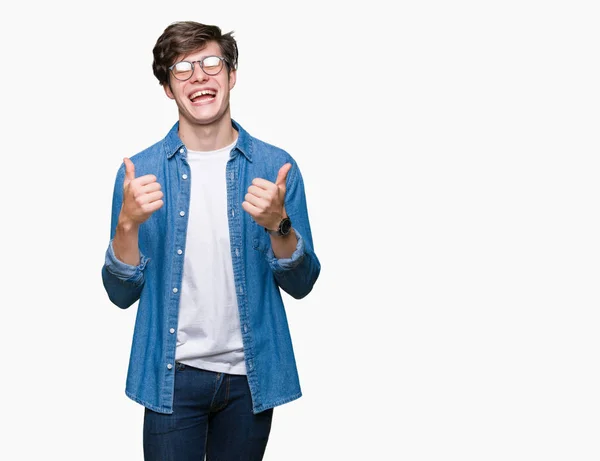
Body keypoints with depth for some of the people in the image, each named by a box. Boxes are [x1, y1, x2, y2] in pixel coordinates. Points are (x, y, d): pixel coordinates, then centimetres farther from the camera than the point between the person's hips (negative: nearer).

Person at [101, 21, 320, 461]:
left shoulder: (276, 166, -3)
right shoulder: (141, 170, -3)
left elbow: (300, 284, -2)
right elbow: (122, 294, -2)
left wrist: (278, 224, -20)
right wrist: (128, 223, -20)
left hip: (250, 375, 1)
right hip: (172, 376, -1)